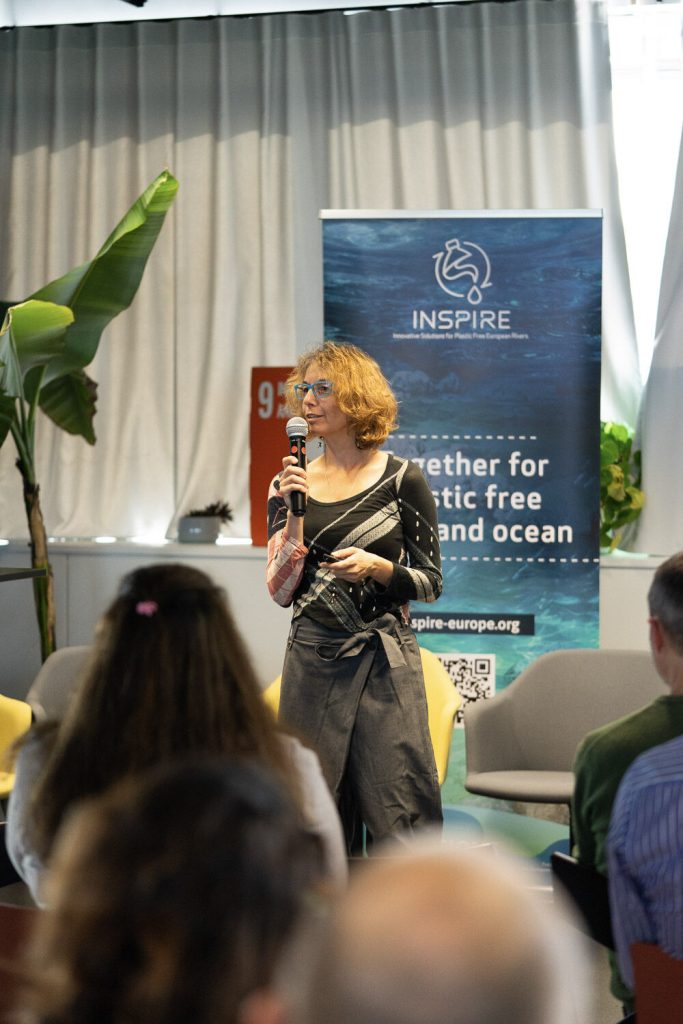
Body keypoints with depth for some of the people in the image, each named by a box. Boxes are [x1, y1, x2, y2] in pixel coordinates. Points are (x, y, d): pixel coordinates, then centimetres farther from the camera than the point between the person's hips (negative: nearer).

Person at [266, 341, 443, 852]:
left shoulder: (401, 479, 0)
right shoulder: (291, 484, 7)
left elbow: (430, 582, 2)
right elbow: (281, 591, 1)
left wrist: (376, 567, -15)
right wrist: (295, 512, -10)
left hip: (383, 660, -3)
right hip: (312, 661, 3)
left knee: (396, 819, -4)